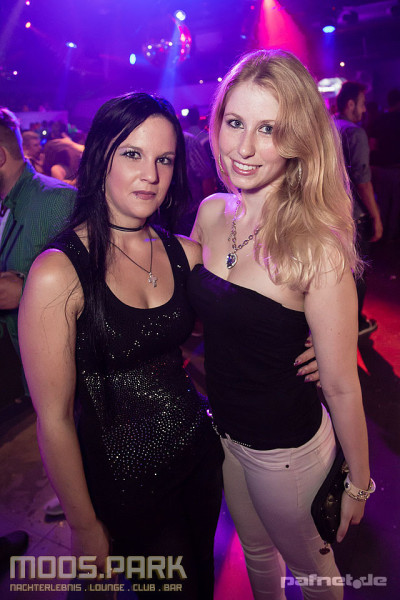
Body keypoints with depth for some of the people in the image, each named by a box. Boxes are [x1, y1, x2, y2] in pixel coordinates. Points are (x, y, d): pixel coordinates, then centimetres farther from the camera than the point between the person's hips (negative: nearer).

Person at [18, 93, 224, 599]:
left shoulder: (185, 253, -5)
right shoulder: (58, 272, -21)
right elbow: (54, 419, -16)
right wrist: (85, 528, -7)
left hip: (199, 453, 5)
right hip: (123, 483, -4)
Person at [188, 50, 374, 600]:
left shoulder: (316, 249, -27)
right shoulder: (211, 213, -9)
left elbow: (341, 385, -19)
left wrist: (358, 483, -9)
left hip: (286, 448, -5)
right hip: (222, 428, 5)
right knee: (256, 554, 32)